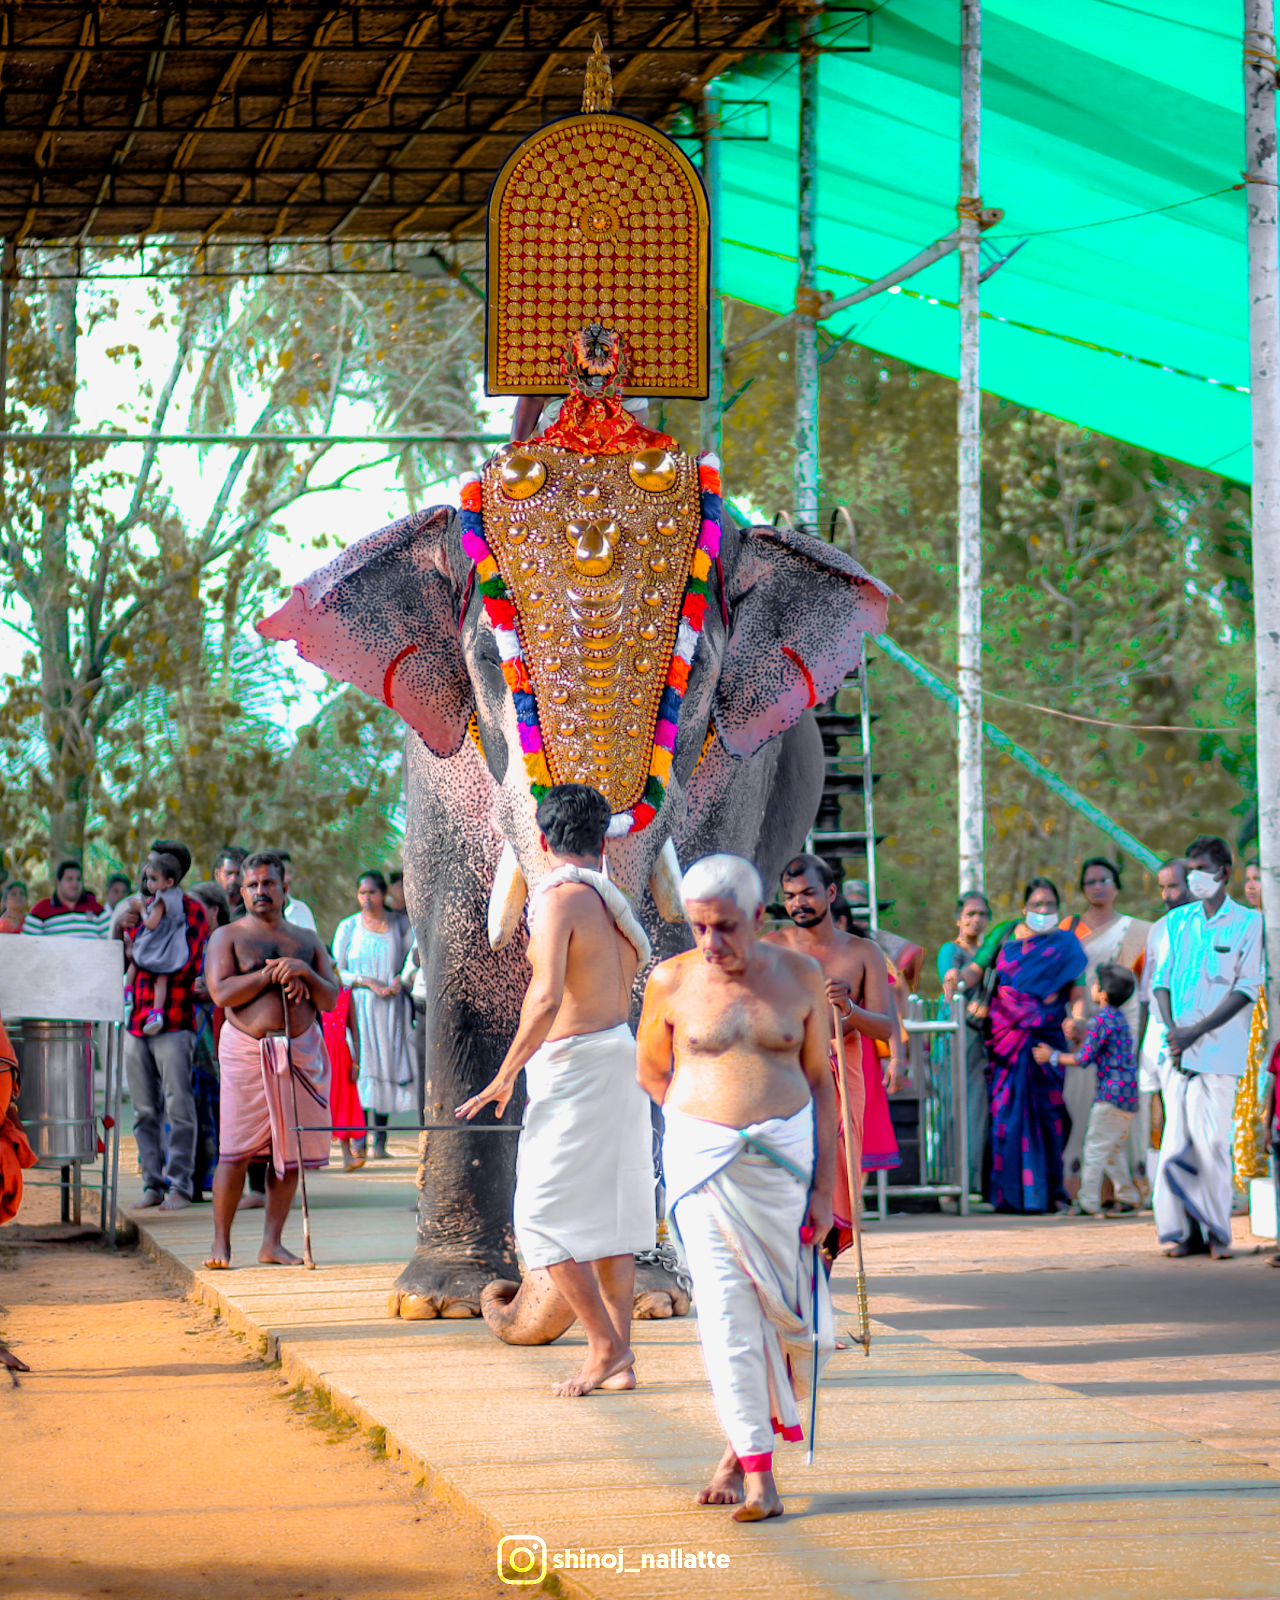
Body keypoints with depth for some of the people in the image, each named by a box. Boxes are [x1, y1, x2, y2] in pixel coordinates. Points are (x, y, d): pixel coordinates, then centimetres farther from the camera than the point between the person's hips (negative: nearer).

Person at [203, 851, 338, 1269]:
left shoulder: (307, 940, 16)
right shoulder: (227, 937, 5)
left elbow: (330, 1000, 9)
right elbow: (221, 992, -10)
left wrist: (304, 974, -10)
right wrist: (271, 974, -11)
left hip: (301, 1049, 4)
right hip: (246, 1048, -4)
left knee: (290, 1151, 2)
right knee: (236, 1151, -8)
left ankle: (272, 1243, 9)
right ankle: (221, 1242, 0)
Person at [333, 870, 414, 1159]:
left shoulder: (397, 927, 11)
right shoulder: (348, 927, 5)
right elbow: (336, 972, 3)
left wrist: (397, 982, -4)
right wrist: (367, 981, -12)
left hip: (389, 1008, 2)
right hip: (357, 1007, -2)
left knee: (387, 1067, -5)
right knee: (360, 1067, -10)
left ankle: (380, 1141, -4)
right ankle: (358, 1136, -7)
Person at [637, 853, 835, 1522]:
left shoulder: (799, 977, 0)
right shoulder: (672, 982, -2)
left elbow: (820, 1081, 4)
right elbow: (651, 1069, 13)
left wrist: (823, 1186, 0)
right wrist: (705, 1123, 8)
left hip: (785, 1156, 2)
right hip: (705, 1163, -2)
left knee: (777, 1306, 3)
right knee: (725, 1305, -11)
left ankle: (739, 1445, 23)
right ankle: (758, 1474, -10)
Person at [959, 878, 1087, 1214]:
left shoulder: (1065, 944, 9)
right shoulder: (1004, 934, 14)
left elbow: (1077, 990, 0)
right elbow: (976, 969, 7)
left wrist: (1077, 1019, -20)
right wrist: (960, 979, -16)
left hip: (1044, 1035, -1)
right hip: (1005, 1033, 1)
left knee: (1044, 1110, -7)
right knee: (1006, 1108, -6)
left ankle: (1046, 1190, 1)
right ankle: (1008, 1193, -2)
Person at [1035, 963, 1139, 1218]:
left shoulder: (1103, 1019, -14)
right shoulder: (1119, 1016, 14)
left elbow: (1084, 1058, -14)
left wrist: (1052, 1057, -3)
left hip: (1112, 1092, -9)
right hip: (1126, 1097, 9)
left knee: (1095, 1148, -5)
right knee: (1112, 1150, 17)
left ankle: (1088, 1203, -3)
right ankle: (1128, 1198, 19)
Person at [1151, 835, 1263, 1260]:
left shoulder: (1247, 923, 2)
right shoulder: (1176, 921, 15)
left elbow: (1246, 990, -4)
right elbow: (1161, 980, 12)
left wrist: (1196, 1032, -12)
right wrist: (1171, 1030, -7)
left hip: (1219, 1049, -4)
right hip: (1176, 1047, 4)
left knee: (1212, 1138, -10)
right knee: (1176, 1137, -1)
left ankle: (1216, 1231, -3)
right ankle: (1181, 1229, 4)